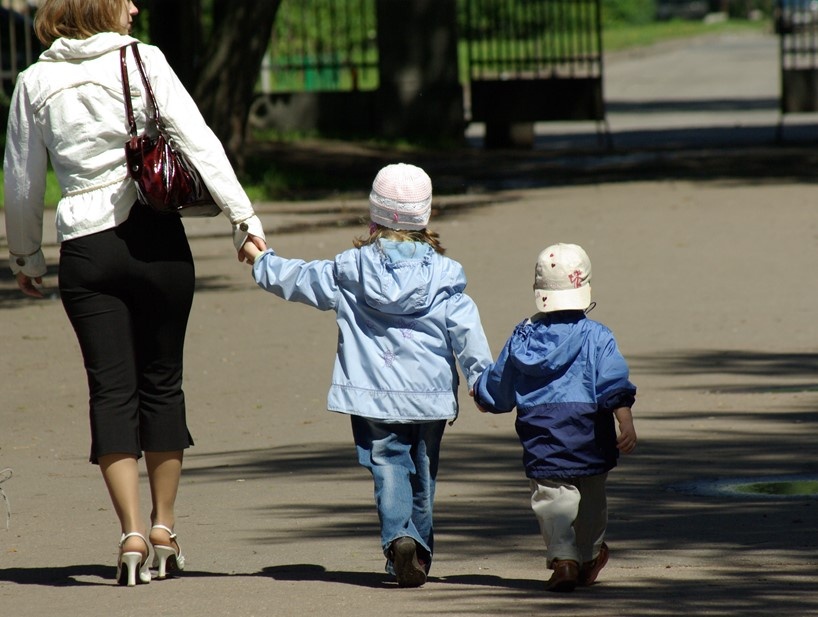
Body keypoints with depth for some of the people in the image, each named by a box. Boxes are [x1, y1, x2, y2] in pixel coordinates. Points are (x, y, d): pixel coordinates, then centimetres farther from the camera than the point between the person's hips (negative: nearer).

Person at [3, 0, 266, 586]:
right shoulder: (143, 61, -3)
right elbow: (199, 142, -10)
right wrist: (244, 217, -9)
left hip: (84, 248, 1)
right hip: (155, 239, -1)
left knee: (111, 389, 3)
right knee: (161, 382, 12)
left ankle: (133, 535, -9)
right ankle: (164, 528, 16)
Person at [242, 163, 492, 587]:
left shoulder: (349, 270, 1)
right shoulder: (443, 273, -1)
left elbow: (298, 280, 14)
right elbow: (466, 330, -4)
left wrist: (262, 261, 31)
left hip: (373, 395, -1)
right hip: (429, 394, 1)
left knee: (388, 467, -4)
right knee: (423, 470, 15)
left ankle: (398, 537, -27)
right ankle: (420, 549, 20)